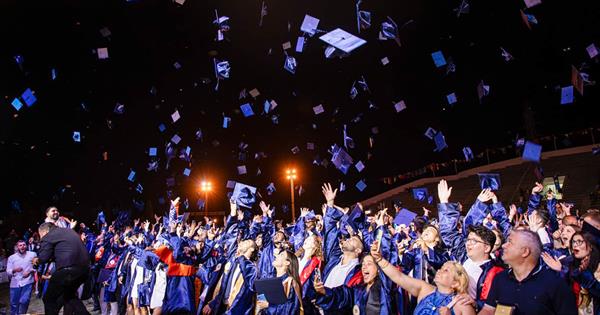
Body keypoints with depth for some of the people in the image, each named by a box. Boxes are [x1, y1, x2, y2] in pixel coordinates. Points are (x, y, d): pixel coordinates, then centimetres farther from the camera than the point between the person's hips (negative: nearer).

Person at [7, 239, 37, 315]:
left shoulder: (32, 254, 4)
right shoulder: (11, 257, 8)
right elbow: (8, 272, 5)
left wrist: (30, 271, -14)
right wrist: (14, 270, -16)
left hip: (27, 282, -2)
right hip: (15, 283, 3)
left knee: (24, 301, -16)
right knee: (14, 304, 8)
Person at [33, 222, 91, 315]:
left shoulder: (48, 236, 3)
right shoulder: (69, 231, 27)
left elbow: (43, 257, -3)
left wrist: (37, 259, 17)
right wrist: (52, 257, 33)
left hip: (68, 269, -8)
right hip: (84, 267, 8)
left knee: (49, 299, 11)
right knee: (69, 295, 28)